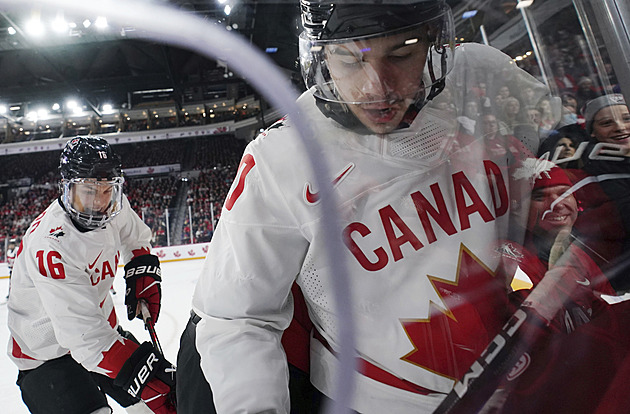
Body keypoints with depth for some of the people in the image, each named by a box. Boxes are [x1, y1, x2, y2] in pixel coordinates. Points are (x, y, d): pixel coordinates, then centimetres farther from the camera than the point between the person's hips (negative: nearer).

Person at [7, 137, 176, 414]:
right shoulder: (49, 245, -32)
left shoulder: (115, 207, -12)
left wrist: (142, 277, 1)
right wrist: (141, 371, -38)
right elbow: (83, 334, -35)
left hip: (99, 322, 6)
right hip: (47, 354, -6)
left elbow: (136, 241, 13)